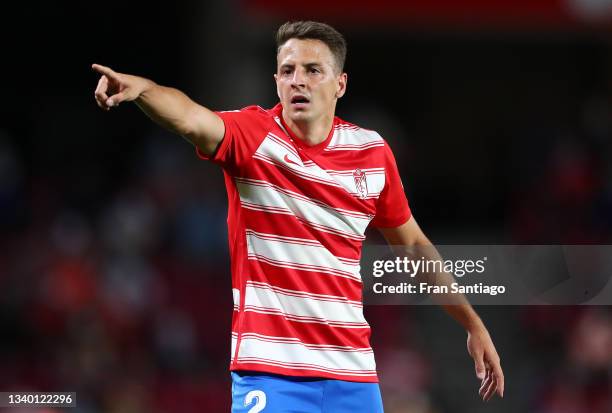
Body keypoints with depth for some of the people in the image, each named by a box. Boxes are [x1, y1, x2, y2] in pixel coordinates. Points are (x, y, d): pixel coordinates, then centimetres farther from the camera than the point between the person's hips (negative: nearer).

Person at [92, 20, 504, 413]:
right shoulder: (251, 134, -6)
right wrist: (141, 87, -50)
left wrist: (473, 323, 18)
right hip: (268, 371, -3)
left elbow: (413, 244, 17)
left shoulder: (372, 151, 5)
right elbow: (192, 118, -29)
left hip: (352, 372, 4)